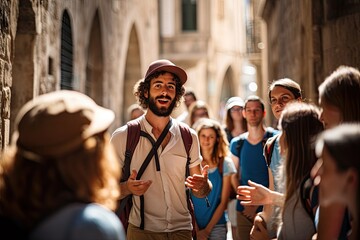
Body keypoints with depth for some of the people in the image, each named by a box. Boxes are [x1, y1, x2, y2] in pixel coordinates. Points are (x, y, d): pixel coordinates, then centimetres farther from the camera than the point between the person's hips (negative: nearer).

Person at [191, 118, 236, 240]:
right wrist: (196, 229, -9)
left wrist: (207, 230, -6)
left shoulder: (225, 163, -3)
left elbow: (223, 202, -2)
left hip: (216, 225, 0)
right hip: (193, 226, 1)